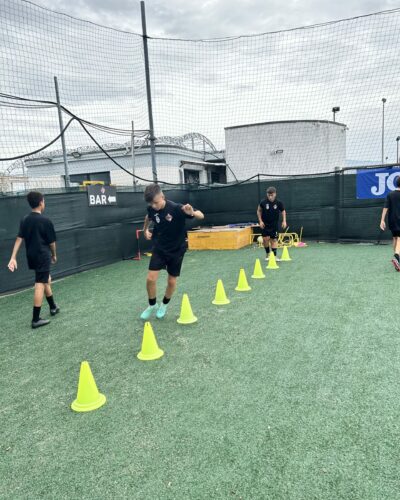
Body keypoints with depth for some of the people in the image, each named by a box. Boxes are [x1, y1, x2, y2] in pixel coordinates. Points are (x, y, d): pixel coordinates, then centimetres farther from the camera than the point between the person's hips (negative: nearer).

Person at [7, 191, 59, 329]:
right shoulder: (46, 221, -13)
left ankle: (53, 307, 39)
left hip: (31, 256, 7)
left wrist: (13, 258, -4)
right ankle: (36, 319, -4)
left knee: (46, 280, 24)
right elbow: (51, 242, -6)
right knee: (40, 285, -5)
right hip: (43, 257, -7)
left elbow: (19, 239, -1)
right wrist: (54, 255, 11)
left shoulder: (24, 220, 4)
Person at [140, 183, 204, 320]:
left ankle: (164, 305, 32)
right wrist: (145, 230, 23)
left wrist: (192, 212, -44)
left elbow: (201, 216, -23)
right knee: (151, 278, -7)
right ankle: (152, 305, 18)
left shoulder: (176, 208, -25)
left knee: (172, 281, 5)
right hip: (159, 248, 3)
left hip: (176, 249, -2)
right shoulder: (151, 209, -12)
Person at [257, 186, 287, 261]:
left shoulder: (278, 203, -12)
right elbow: (259, 211, 1)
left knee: (274, 239, 1)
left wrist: (284, 221, -4)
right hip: (265, 224, 0)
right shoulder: (263, 202, -14)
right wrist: (260, 221, -6)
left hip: (274, 224, 0)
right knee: (265, 239, -7)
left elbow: (283, 211, 4)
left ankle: (274, 256, 8)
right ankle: (268, 254, 14)